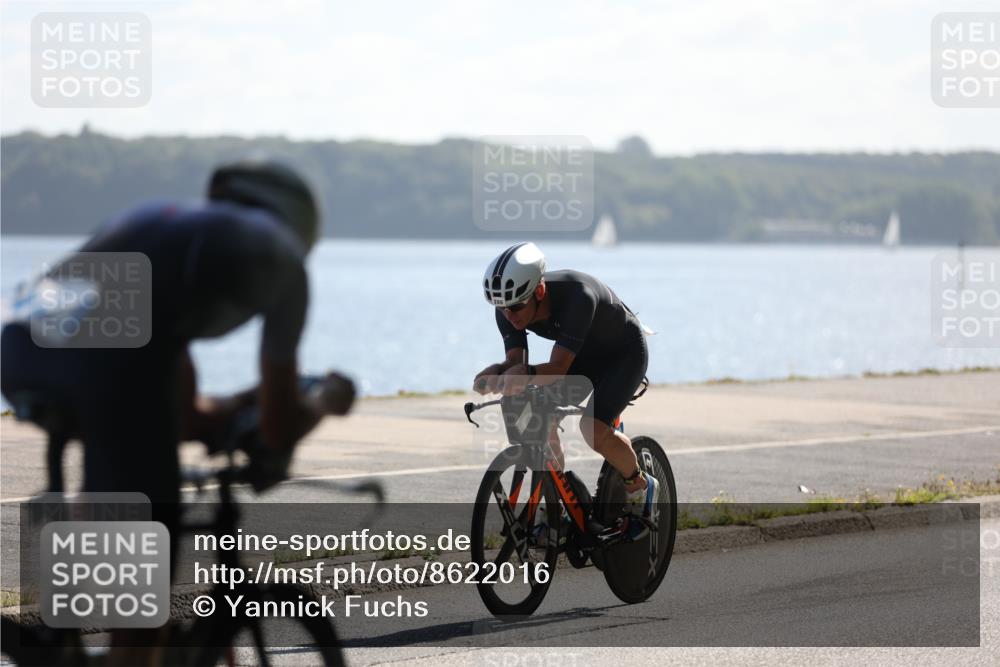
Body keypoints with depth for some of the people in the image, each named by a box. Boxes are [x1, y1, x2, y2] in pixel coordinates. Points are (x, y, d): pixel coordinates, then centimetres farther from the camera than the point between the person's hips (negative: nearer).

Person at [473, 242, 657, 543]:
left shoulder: (577, 296, -40)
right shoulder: (509, 309, -21)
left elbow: (557, 368, -42)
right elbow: (515, 360, -22)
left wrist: (526, 374, -61)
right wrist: (496, 374, -43)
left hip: (624, 352, -6)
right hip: (583, 355, 6)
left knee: (595, 429, -26)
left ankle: (640, 488, 0)